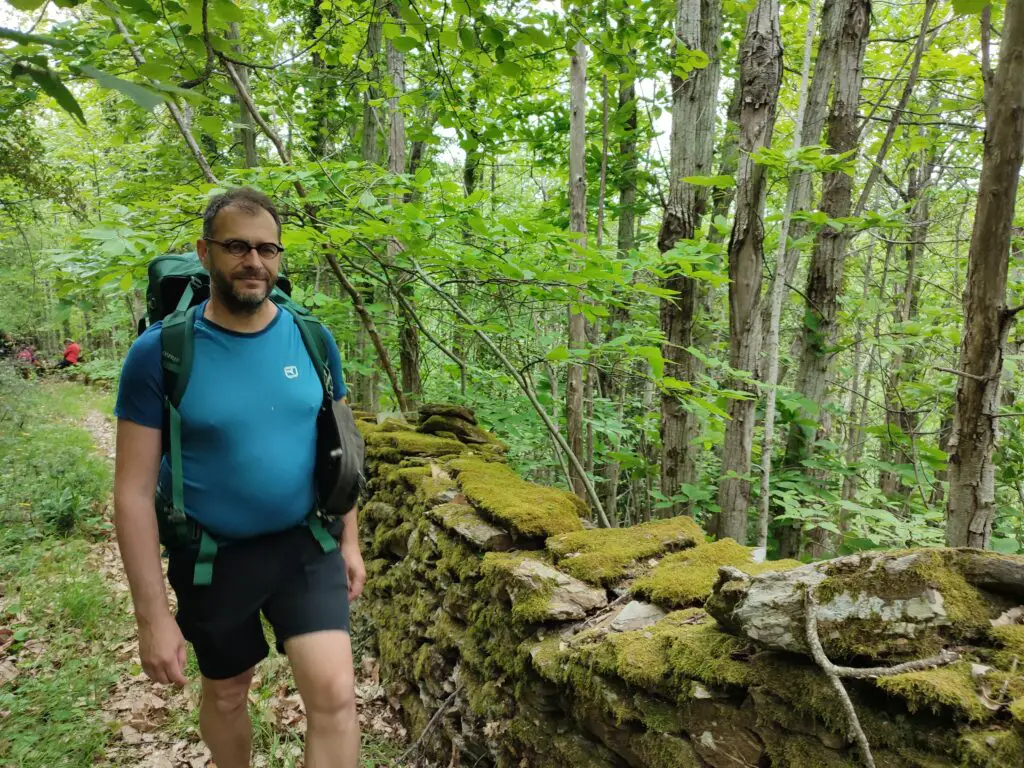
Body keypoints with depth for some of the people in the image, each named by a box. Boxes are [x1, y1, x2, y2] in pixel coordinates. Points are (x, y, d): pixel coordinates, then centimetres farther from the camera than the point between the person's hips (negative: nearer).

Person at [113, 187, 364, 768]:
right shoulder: (159, 353, -15)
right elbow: (135, 491, -13)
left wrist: (350, 540, 8)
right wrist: (154, 614, -13)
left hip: (307, 545, 1)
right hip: (213, 558, -1)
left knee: (334, 693, -8)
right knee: (227, 693, 20)